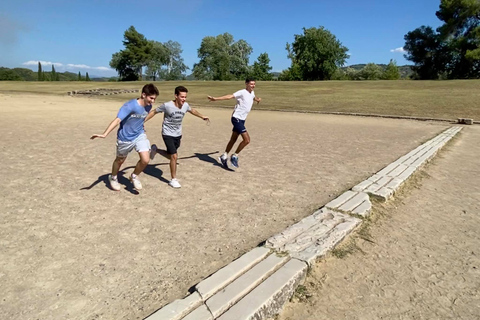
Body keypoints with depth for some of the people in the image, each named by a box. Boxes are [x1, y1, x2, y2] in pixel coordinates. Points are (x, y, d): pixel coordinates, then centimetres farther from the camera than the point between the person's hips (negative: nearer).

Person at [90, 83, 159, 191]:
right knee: (120, 160, 17)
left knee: (145, 160, -12)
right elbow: (117, 120, -38)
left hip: (140, 135, 4)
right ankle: (113, 178, 47)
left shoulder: (148, 106, -8)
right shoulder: (130, 106, -28)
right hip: (125, 138, -4)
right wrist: (104, 134, -49)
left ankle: (134, 176, 18)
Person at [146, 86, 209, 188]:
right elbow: (154, 112, -8)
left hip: (178, 134, 6)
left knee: (171, 156, 15)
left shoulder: (185, 105, -9)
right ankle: (173, 180, 5)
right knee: (174, 156, -13)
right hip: (168, 134, -5)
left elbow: (192, 110, 15)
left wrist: (203, 116, 25)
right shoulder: (167, 105, -22)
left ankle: (155, 149, 44)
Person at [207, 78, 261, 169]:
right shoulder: (242, 92, -14)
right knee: (247, 140, -14)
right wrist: (216, 98, -35)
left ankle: (224, 157, 25)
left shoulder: (252, 93, 12)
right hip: (237, 118, -9)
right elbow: (230, 96, -26)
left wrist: (257, 99, 28)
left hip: (242, 119, 9)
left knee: (233, 140, 14)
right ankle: (234, 156, 0)